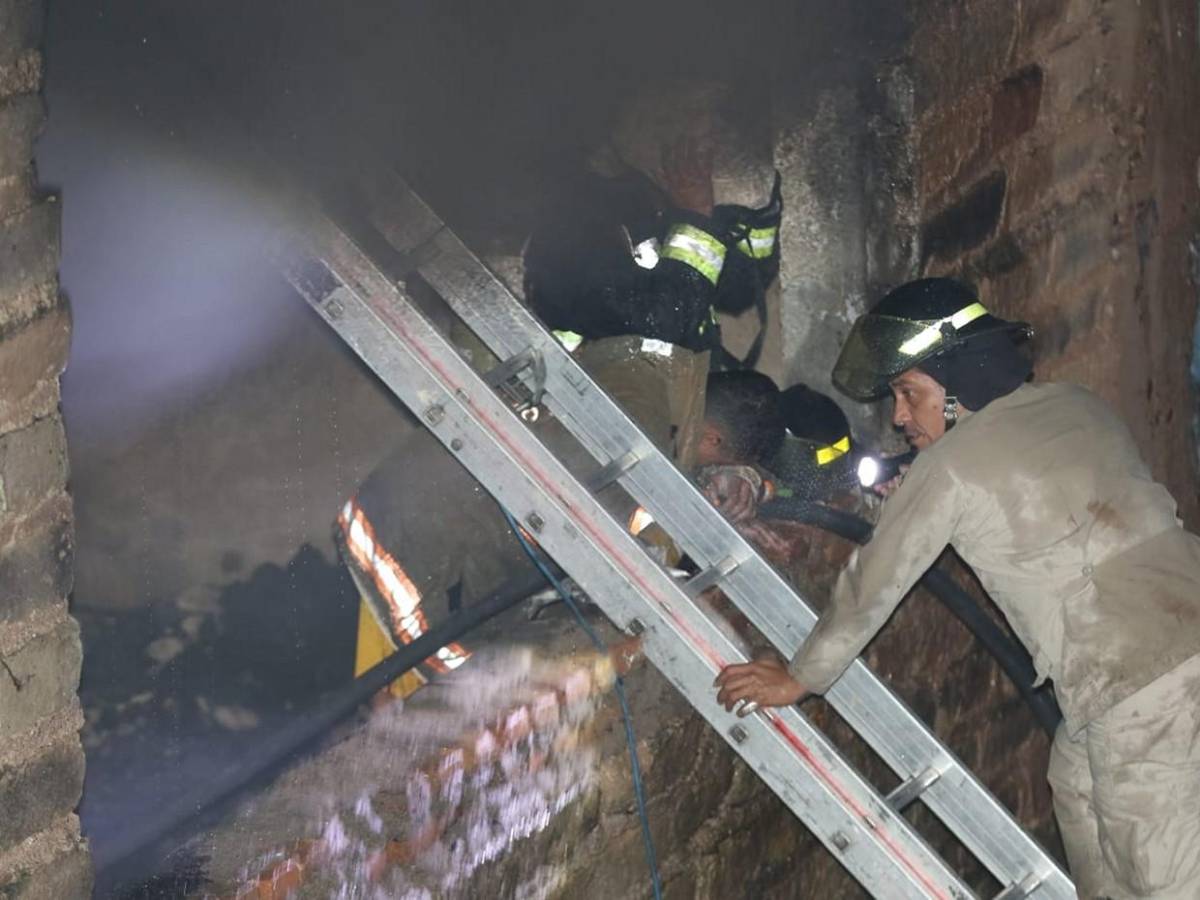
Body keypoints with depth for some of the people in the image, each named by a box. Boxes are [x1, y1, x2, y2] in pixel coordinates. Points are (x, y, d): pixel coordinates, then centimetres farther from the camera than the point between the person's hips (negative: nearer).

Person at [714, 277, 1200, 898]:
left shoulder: (950, 466, -6)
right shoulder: (1078, 407, 14)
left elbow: (874, 584, 3)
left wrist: (801, 678, 17)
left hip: (1141, 691, -8)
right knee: (1079, 781, 25)